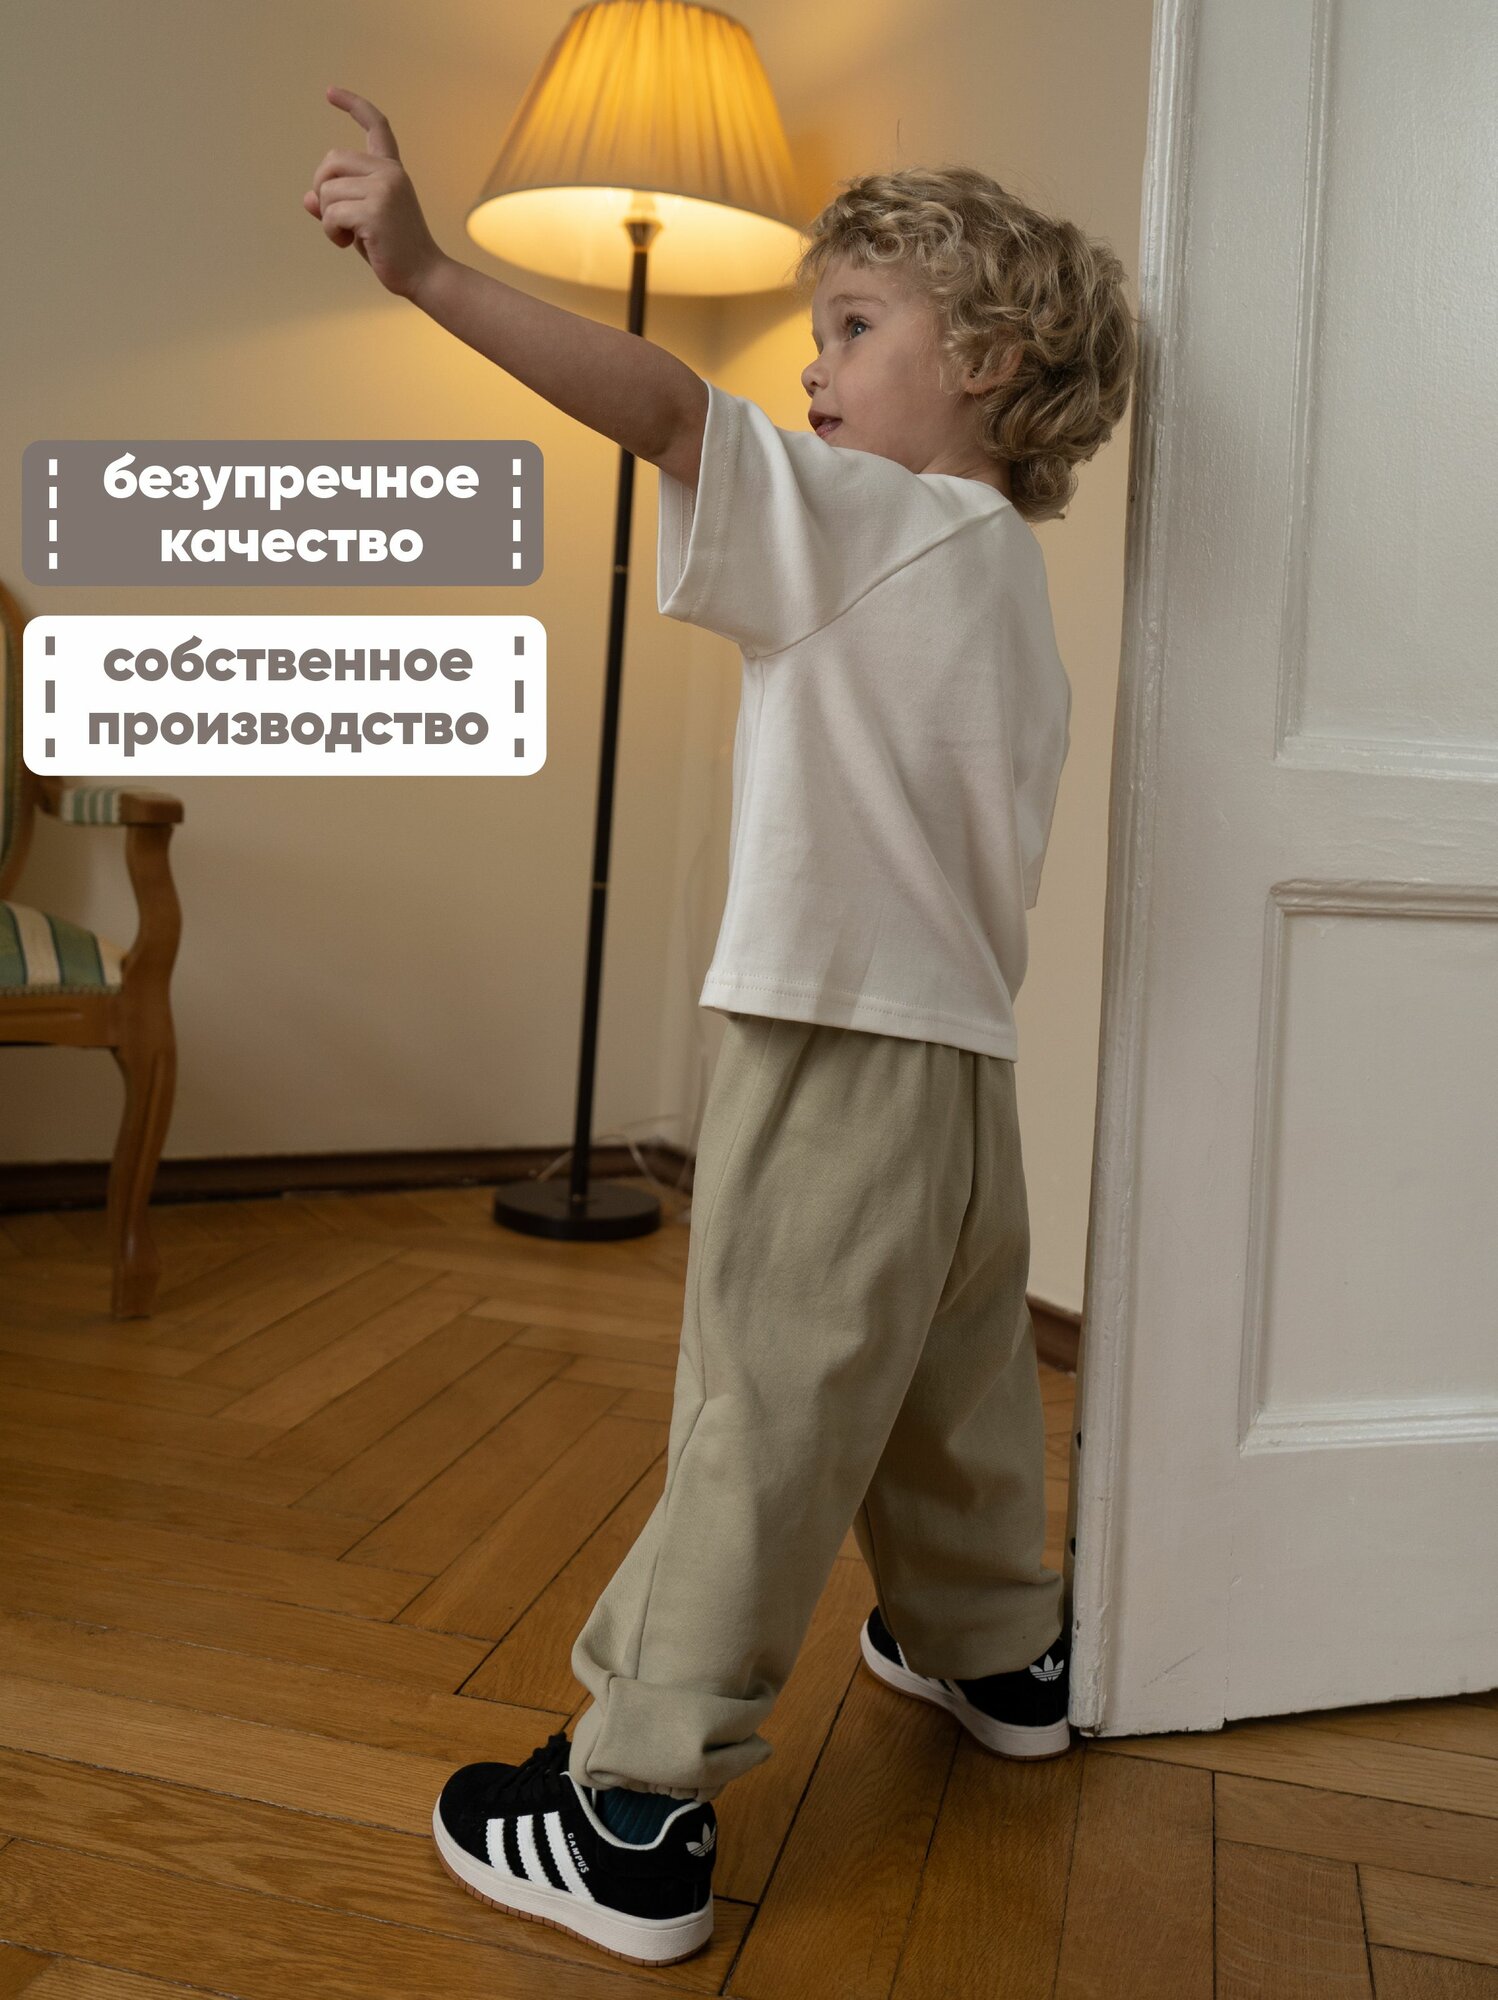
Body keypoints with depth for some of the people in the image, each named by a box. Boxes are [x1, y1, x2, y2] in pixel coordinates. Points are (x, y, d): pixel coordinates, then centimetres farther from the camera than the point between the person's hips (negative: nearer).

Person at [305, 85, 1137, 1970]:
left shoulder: (873, 523, -10)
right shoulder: (1007, 573, 15)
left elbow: (663, 404, -22)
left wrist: (425, 268, -23)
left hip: (840, 1062, -9)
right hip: (962, 1062, 9)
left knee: (762, 1426, -2)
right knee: (951, 1393, 25)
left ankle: (635, 1813, 11)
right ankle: (995, 1650, 47)